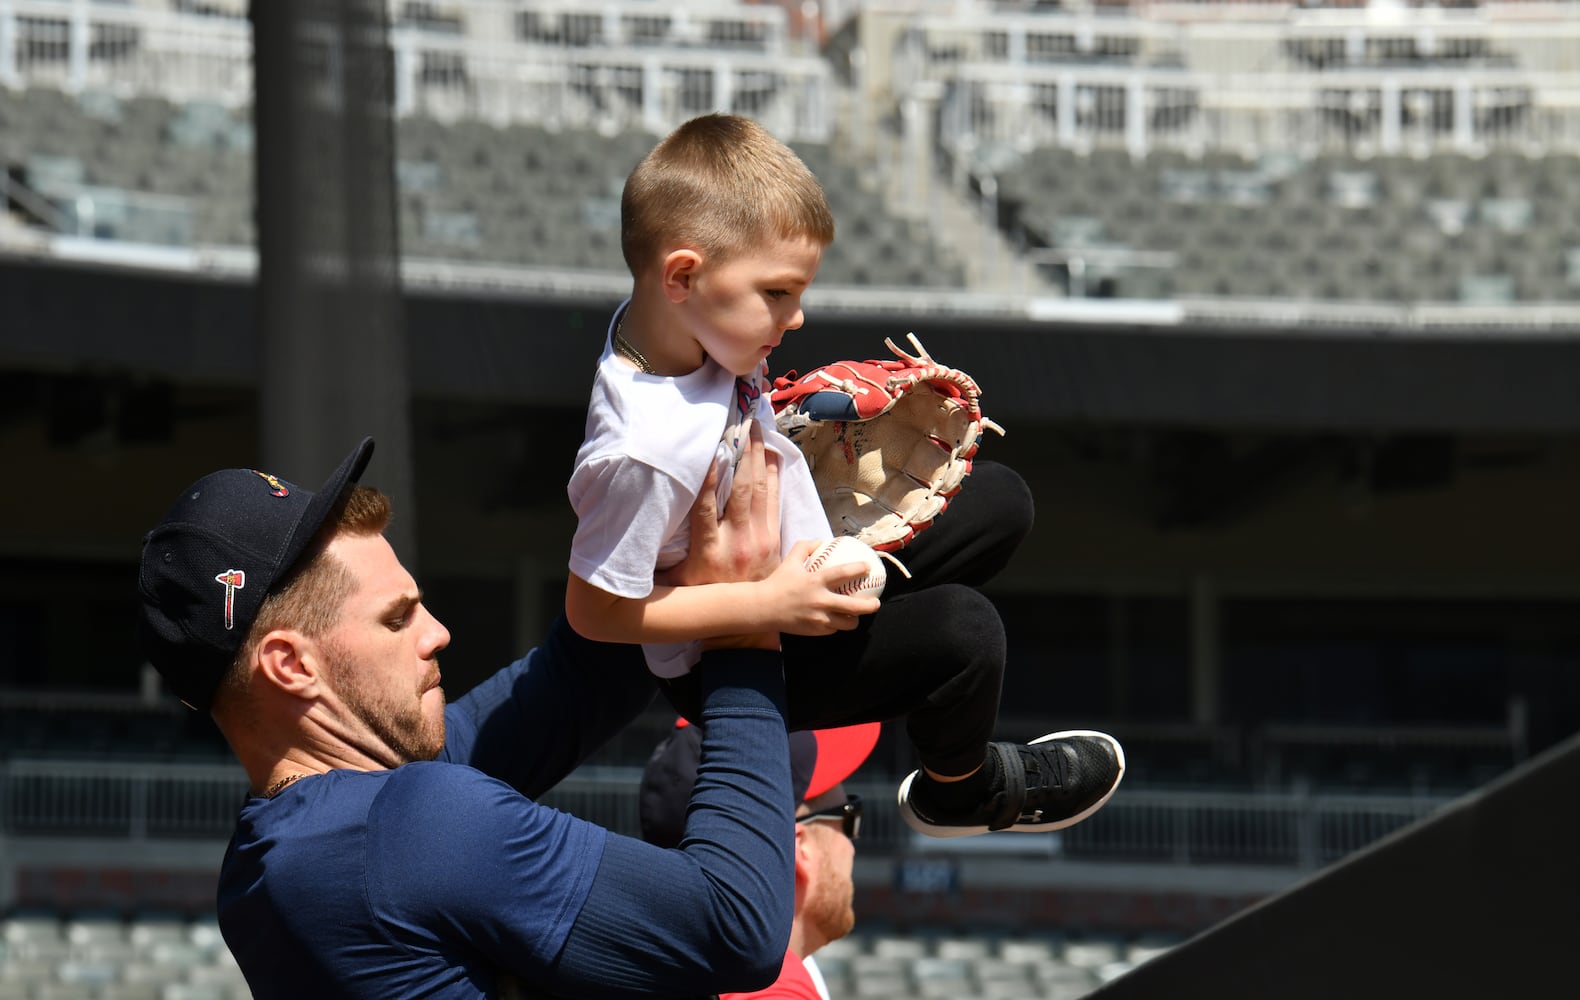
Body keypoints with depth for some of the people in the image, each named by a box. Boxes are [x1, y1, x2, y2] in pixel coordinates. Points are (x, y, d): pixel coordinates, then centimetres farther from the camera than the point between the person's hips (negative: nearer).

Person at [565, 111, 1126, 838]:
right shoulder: (648, 451, -38)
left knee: (999, 502, 10)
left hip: (795, 575, 9)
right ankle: (961, 791, 8)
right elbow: (596, 611, -29)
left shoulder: (680, 327, -12)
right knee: (961, 630, -25)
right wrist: (769, 604, -27)